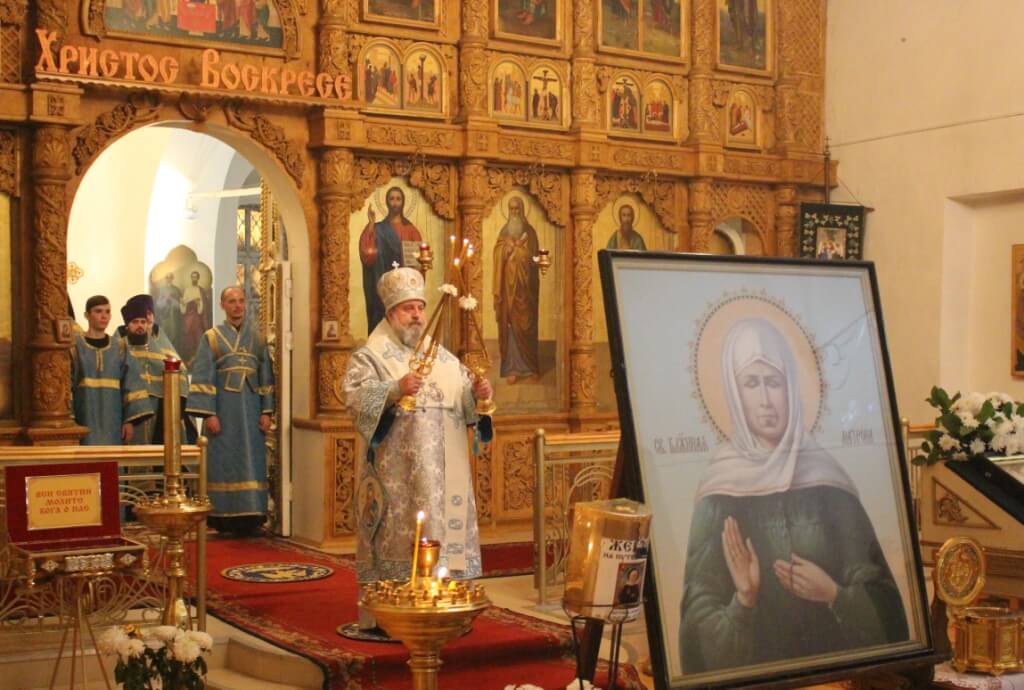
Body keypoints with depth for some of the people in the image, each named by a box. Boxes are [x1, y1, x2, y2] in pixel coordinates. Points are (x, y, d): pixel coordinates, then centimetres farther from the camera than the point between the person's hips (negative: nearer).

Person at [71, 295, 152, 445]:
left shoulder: (119, 349, 10)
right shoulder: (74, 347, 1)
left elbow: (132, 385, 5)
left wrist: (130, 420, -5)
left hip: (112, 424, 3)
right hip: (84, 420, -3)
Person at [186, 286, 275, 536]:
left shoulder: (258, 338, 11)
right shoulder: (211, 338, 3)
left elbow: (266, 377, 10)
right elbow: (203, 378, -3)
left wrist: (266, 411, 1)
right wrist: (208, 413, -12)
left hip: (250, 410, 2)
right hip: (223, 410, -2)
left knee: (251, 463, 1)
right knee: (223, 463, -2)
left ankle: (248, 516, 5)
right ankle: (223, 517, 3)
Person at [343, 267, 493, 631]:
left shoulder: (444, 358, 17)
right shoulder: (370, 356, 0)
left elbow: (463, 399, 13)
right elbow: (356, 397, -16)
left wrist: (477, 392, -9)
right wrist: (395, 390, -31)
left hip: (443, 472, 6)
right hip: (396, 474, -5)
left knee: (444, 528, 6)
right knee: (399, 534, -7)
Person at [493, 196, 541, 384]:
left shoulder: (530, 232, 3)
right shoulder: (504, 232, 10)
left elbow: (531, 258, -4)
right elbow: (499, 259, 3)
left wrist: (513, 247, -4)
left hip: (524, 286, -2)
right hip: (508, 285, 2)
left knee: (525, 323, 0)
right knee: (510, 323, -2)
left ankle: (527, 366, 10)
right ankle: (513, 367, -2)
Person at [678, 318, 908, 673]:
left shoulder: (828, 480, 0)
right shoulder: (719, 490, -5)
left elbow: (883, 601, 3)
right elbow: (699, 625, -5)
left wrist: (833, 594, -12)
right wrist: (742, 603, -20)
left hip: (838, 662, 1)